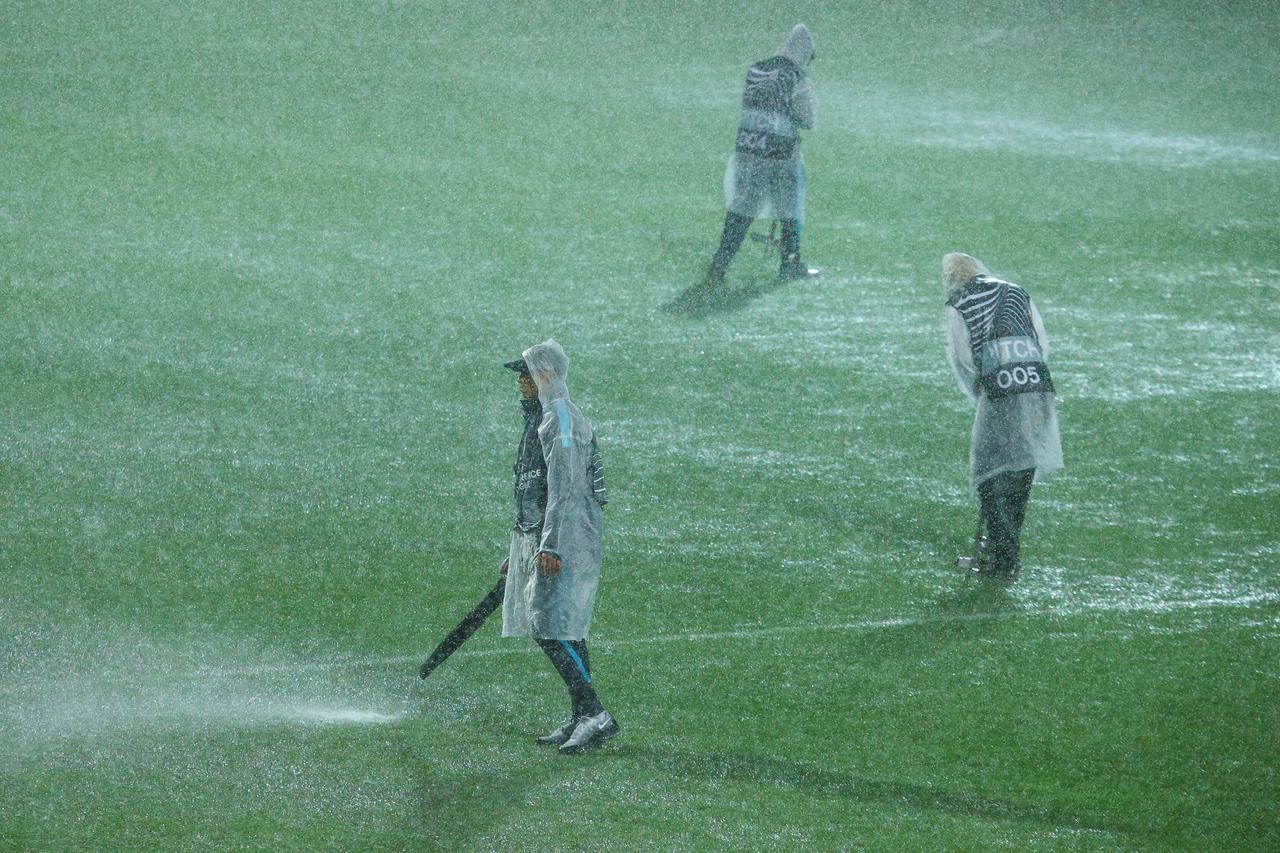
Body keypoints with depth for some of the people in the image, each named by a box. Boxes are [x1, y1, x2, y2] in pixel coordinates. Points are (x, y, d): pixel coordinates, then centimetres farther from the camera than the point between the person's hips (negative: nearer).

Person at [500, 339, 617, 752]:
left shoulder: (561, 419, -13)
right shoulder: (541, 417, 20)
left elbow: (563, 489, -22)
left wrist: (550, 546, -27)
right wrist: (519, 551, 28)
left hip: (565, 541, -11)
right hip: (541, 540, 11)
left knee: (549, 628, -15)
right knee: (564, 629, 10)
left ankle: (595, 715, -18)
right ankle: (581, 719, 13)